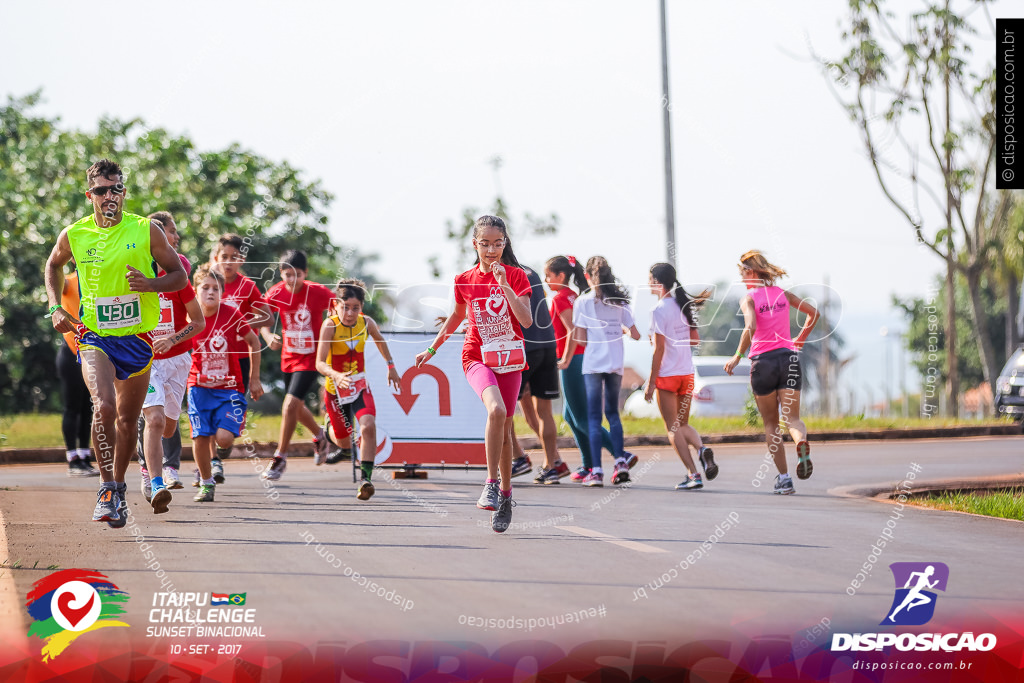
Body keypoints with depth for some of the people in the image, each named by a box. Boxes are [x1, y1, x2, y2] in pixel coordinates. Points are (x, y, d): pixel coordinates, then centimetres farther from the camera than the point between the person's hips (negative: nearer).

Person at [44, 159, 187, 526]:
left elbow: (179, 275, 3)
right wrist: (55, 307, 8)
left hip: (137, 338, 1)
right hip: (94, 336, -1)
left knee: (128, 420, 10)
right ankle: (107, 488, -14)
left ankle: (118, 486, 32)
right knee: (103, 406, -24)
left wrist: (151, 284, -18)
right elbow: (53, 265, 20)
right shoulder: (74, 235, -2)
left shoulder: (145, 230, -5)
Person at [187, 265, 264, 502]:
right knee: (200, 437, -9)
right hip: (200, 388, 1)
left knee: (224, 439, -16)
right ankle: (206, 483, 14)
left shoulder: (231, 314, -10)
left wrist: (254, 379, 6)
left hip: (229, 387, -1)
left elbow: (254, 342, 4)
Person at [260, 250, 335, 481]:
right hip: (289, 358, 5)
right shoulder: (275, 293, -9)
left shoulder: (318, 293, -17)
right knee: (297, 406, 21)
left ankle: (280, 457, -6)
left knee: (290, 405, -18)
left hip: (311, 358, -5)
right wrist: (268, 336, -24)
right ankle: (319, 434, 52)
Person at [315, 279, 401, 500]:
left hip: (360, 386, 2)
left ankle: (365, 478, -22)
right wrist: (336, 375, -50)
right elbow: (320, 363, -31)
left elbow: (380, 340, 17)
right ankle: (328, 431, 52)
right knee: (343, 440, 14)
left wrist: (391, 367, 22)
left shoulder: (367, 323, -9)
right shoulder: (330, 326, -22)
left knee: (368, 426, -25)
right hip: (335, 388, -2)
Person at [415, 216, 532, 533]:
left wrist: (504, 286, -22)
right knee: (496, 410, -29)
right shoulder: (464, 281, 2)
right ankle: (491, 484, -23)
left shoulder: (516, 275, -3)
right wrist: (432, 348, 26)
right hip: (477, 357, -1)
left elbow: (526, 321, -13)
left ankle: (506, 492, 25)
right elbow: (458, 315, 20)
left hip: (510, 358, 1)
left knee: (504, 428, 6)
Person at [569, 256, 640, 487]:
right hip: (616, 364, 3)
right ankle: (620, 461, -1)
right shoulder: (619, 301, 6)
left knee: (594, 416, -1)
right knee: (612, 413, 16)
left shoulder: (583, 302, -5)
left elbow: (581, 338, -8)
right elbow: (635, 334, 7)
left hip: (593, 363, -3)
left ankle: (596, 471, -8)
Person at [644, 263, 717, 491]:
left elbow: (659, 348, -15)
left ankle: (693, 474, -8)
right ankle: (701, 449, -13)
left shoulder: (659, 310, -13)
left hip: (667, 375, -7)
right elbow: (695, 339, 13)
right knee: (683, 424, 18)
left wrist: (651, 381, -11)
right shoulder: (684, 306, 7)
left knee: (673, 428, 1)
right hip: (687, 373, 7)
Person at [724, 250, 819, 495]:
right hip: (788, 357, 3)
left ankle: (784, 477, 7)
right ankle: (801, 442, -36)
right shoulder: (783, 294, 9)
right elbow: (813, 313, 11)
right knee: (792, 418, 0)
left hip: (763, 361, -3)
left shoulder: (749, 298, -5)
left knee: (771, 424, 10)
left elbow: (750, 327, -22)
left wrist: (737, 357, -18)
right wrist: (800, 339, 21)